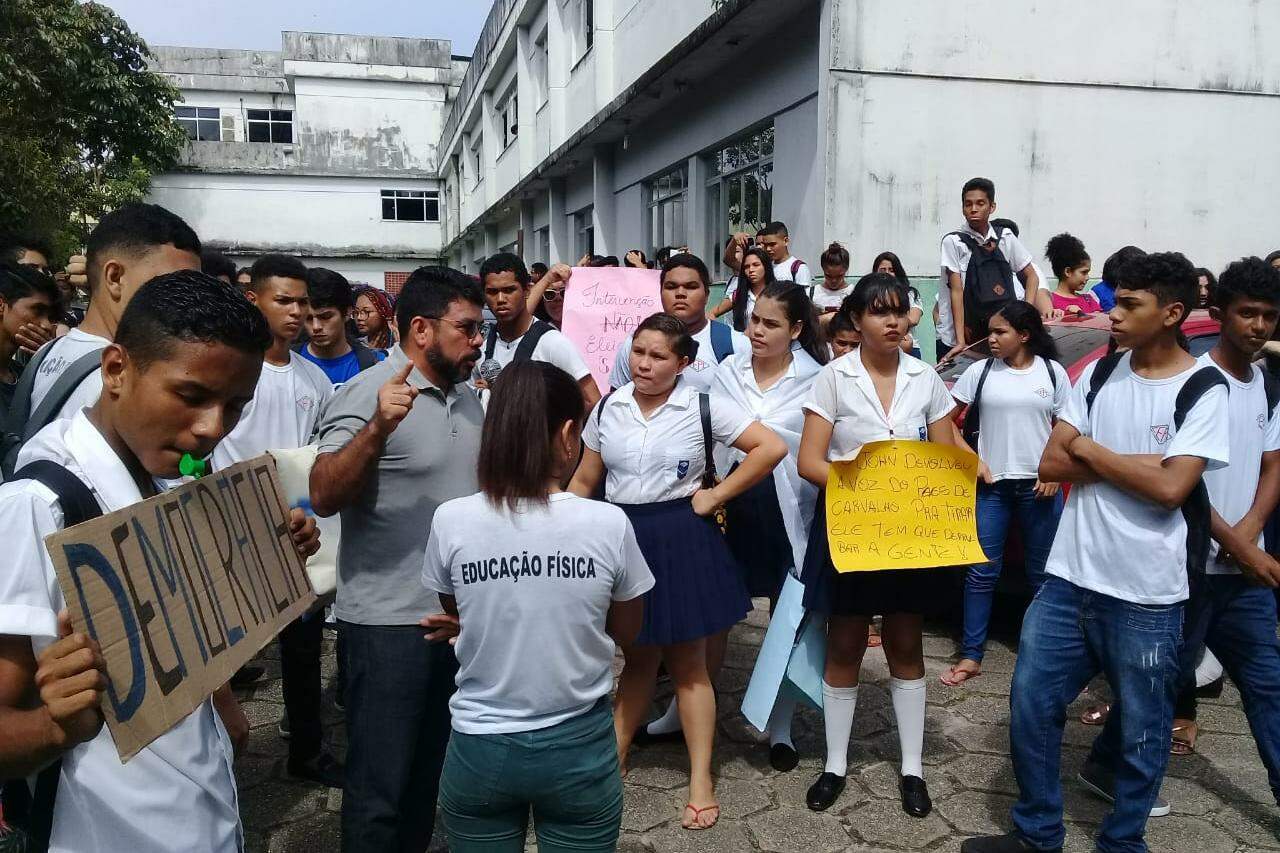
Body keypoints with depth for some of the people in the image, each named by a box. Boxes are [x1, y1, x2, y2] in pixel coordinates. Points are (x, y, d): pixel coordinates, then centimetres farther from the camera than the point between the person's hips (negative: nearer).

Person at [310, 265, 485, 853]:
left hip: (460, 614, 7)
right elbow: (323, 497, -23)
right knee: (380, 786, 5)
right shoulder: (366, 394, -14)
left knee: (431, 769, 21)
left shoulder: (467, 400, 10)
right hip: (389, 621, -7)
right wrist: (378, 427, -35)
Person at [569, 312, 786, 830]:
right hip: (620, 536, 3)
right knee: (636, 657, 14)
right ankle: (613, 758, 31)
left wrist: (716, 495, -9)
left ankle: (701, 782, 17)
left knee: (687, 663, 6)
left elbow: (772, 447, -10)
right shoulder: (607, 409, 2)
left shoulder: (703, 408, -8)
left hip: (680, 539, -3)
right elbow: (584, 481, 8)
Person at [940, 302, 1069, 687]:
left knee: (1042, 573, 8)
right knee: (981, 572, 2)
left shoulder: (1052, 371, 3)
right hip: (990, 484, 0)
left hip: (1039, 485, 0)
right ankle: (971, 656, 8)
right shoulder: (980, 371, 2)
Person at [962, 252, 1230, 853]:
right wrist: (1139, 462, -11)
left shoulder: (1203, 391, -7)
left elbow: (1170, 489, -18)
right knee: (1030, 706, 9)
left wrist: (1089, 449, -8)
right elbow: (1051, 465, -1)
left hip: (1146, 594, -4)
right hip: (1070, 577, 4)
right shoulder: (1099, 374, 5)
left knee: (1141, 729, 12)